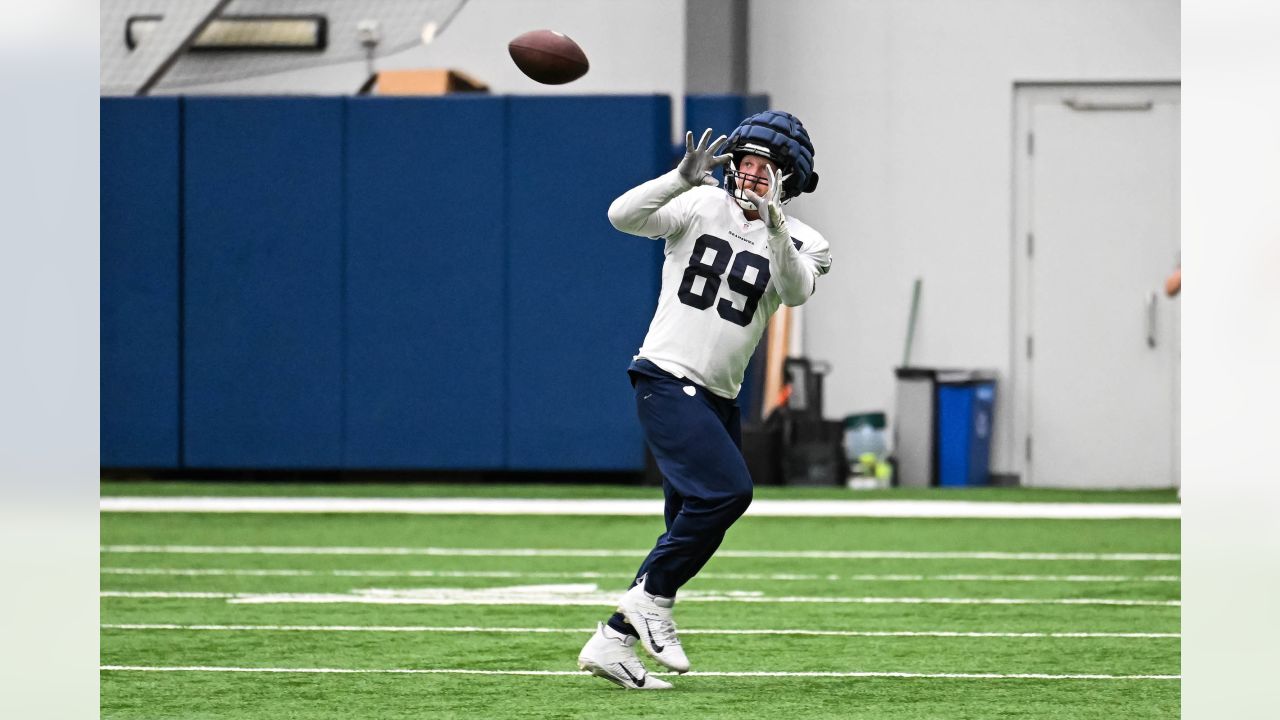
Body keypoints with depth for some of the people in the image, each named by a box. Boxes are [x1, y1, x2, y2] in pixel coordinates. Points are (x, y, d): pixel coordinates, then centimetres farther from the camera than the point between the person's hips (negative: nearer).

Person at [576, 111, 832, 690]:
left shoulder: (799, 242, 5)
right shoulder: (702, 207, -2)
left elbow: (795, 292, -17)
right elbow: (622, 215, -16)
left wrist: (773, 224, -33)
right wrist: (682, 179, -30)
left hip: (718, 400, 6)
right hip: (667, 381, -6)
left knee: (692, 531, 7)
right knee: (727, 489, -23)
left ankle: (612, 641, 15)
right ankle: (653, 597, -8)